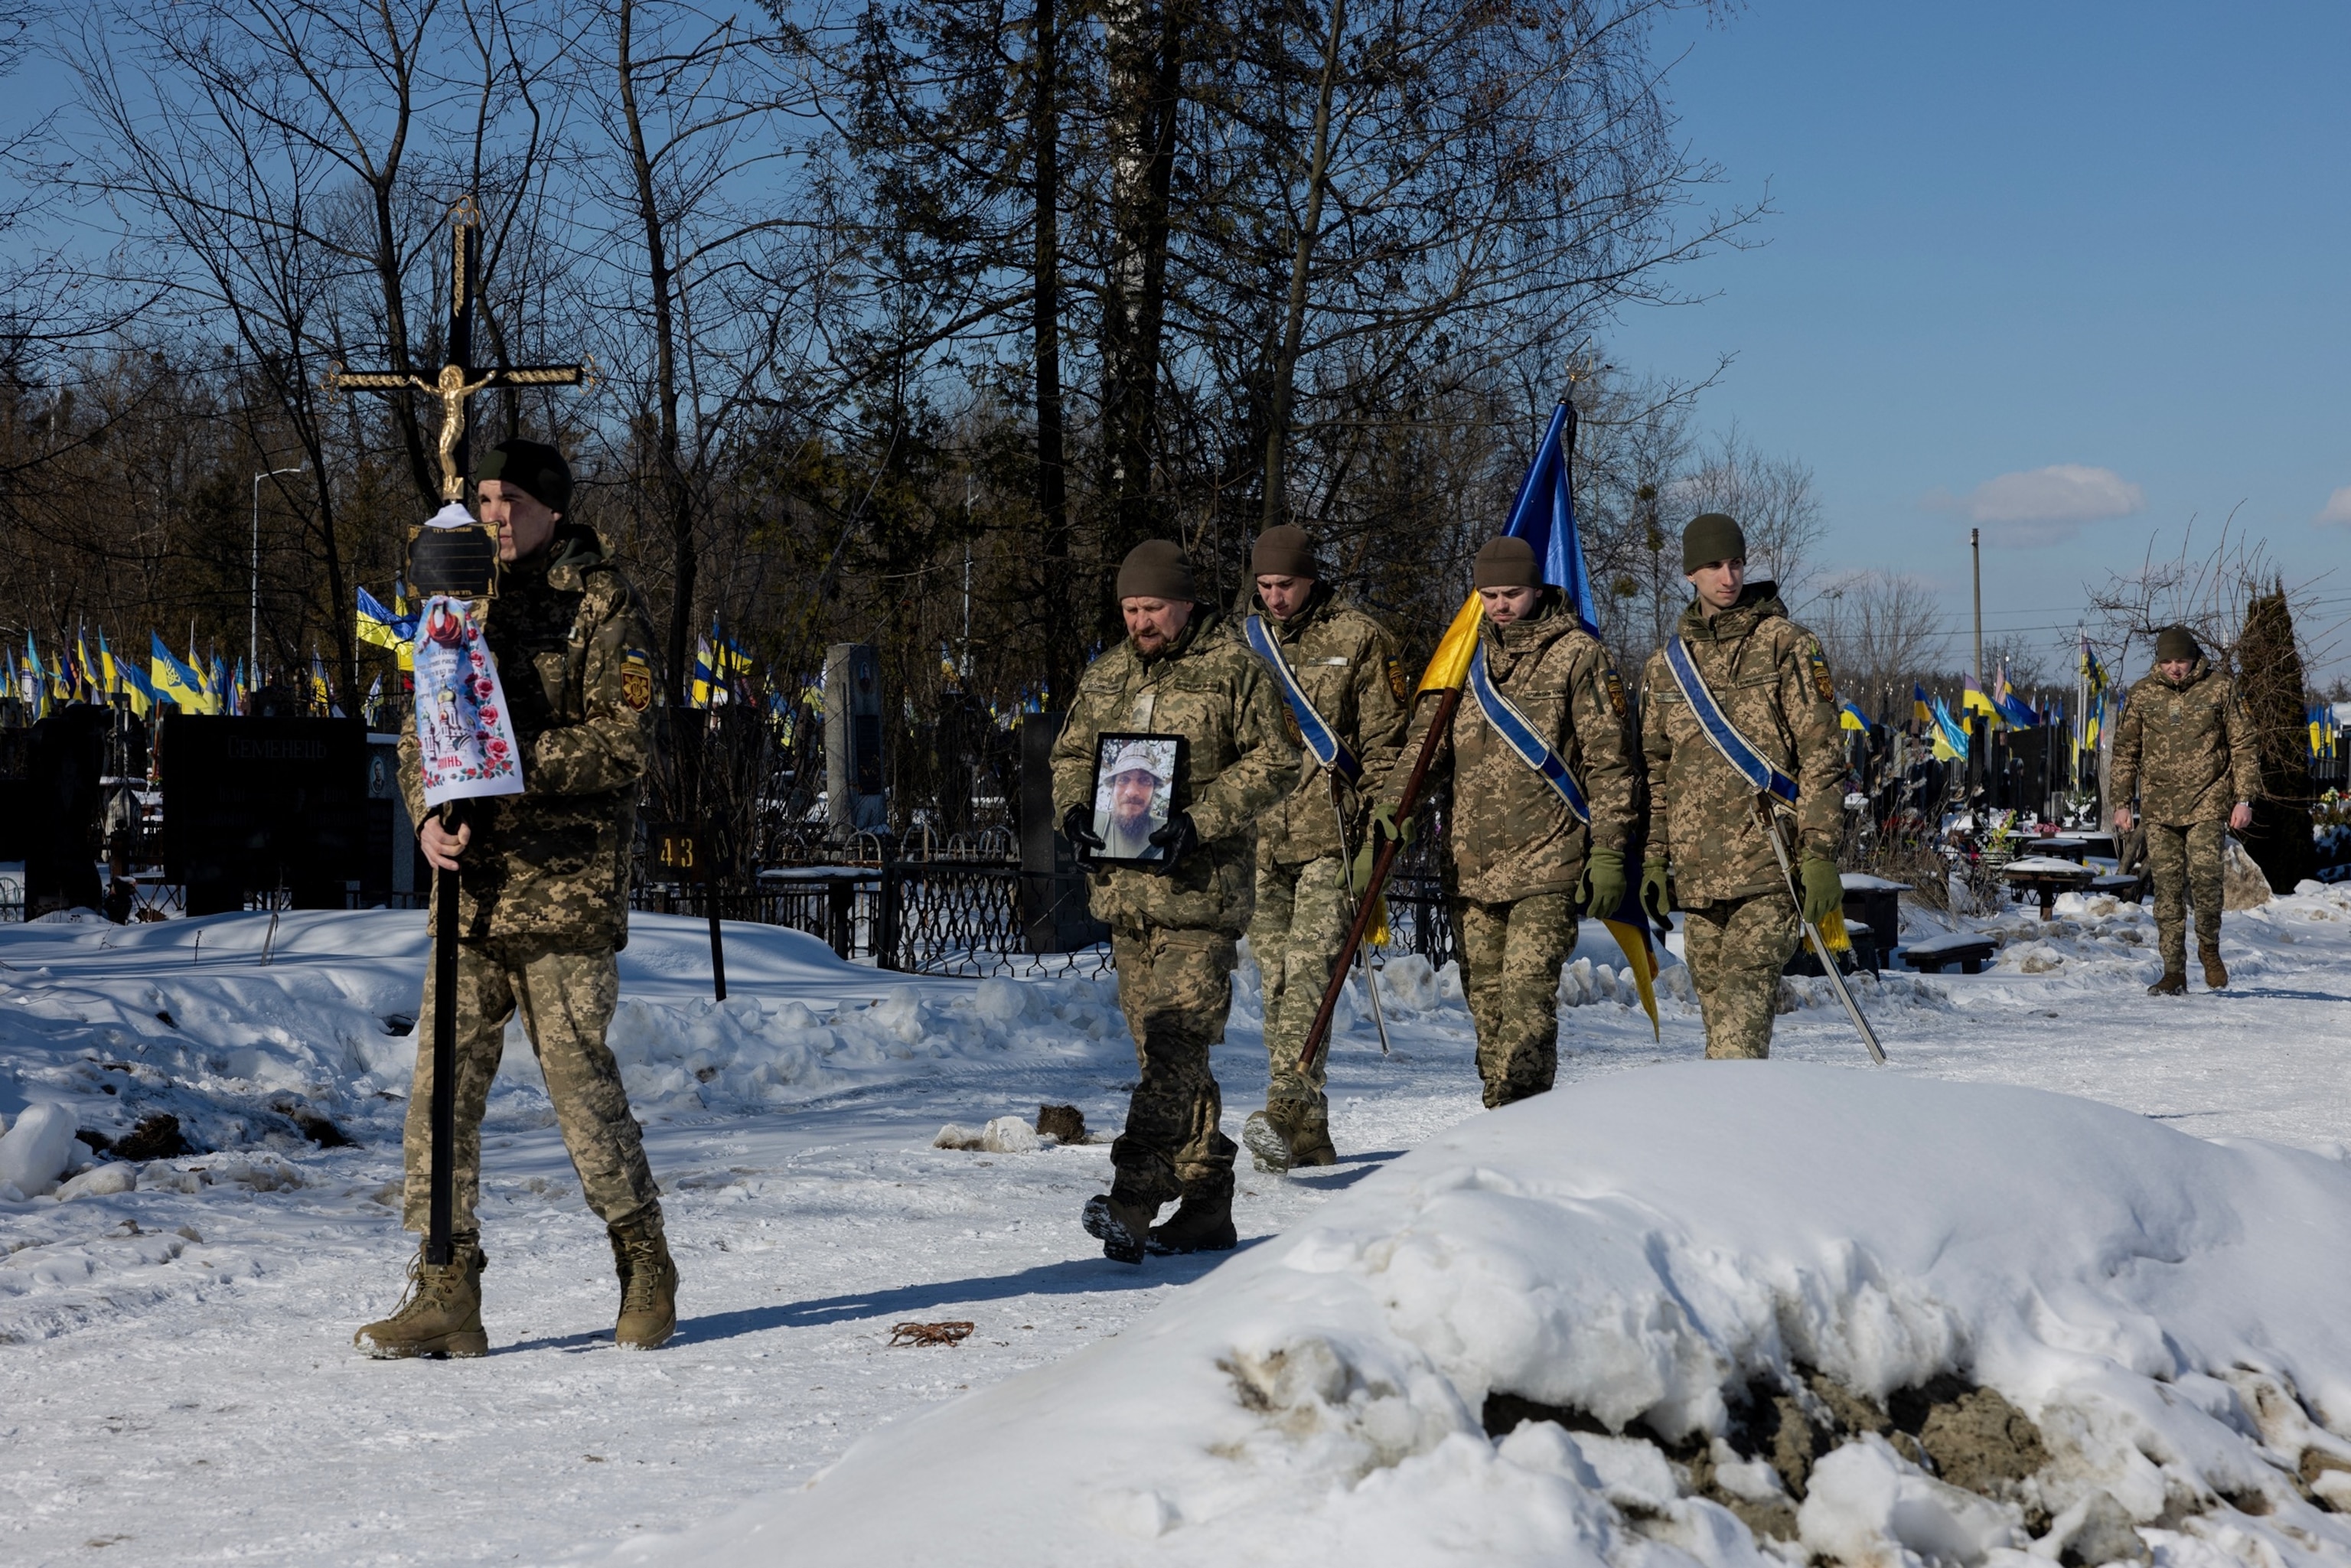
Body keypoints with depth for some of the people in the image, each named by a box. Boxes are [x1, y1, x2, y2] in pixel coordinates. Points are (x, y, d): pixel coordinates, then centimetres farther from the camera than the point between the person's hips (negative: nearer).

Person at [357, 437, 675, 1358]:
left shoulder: (601, 603, -2)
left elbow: (626, 740, -11)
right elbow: (420, 733, 16)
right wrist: (429, 814, -5)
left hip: (565, 881, -6)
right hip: (470, 884, 6)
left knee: (578, 1075, -3)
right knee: (443, 1081, 1)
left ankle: (645, 1268, 15)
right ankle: (445, 1296, 6)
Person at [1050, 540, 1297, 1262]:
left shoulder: (1233, 669, -2)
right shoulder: (1104, 676, 16)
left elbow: (1273, 763, -5)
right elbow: (1070, 753, 23)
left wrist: (1198, 823, -15)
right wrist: (1075, 808, 1)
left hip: (1200, 887, -7)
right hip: (1123, 887, 7)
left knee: (1175, 1044, -15)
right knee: (1164, 1051, 9)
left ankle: (1133, 1197, -23)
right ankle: (1206, 1203, 17)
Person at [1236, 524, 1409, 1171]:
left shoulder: (1359, 640, 2)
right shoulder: (1247, 644, 16)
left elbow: (1385, 742, 1)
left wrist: (1378, 830, -7)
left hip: (1329, 836, -5)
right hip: (1259, 841, 5)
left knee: (1309, 970, -16)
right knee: (1277, 982, 3)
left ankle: (1285, 1110, -25)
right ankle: (1308, 1134, 8)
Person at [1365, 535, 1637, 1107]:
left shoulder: (1578, 656, 0)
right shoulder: (1467, 657, 14)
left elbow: (1611, 762, -1)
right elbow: (1424, 744, 15)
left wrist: (1608, 852, -6)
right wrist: (1383, 827, 3)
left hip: (1547, 868, -5)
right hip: (1471, 867, 6)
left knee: (1526, 999, -15)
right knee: (1486, 1002, 8)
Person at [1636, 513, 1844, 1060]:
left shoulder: (1786, 646, 1)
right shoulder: (1666, 665, 15)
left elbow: (1822, 757, -3)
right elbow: (1656, 770, 20)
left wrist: (1819, 854, -10)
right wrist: (1654, 859, 13)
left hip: (1771, 869, -5)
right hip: (1697, 870, 5)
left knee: (1745, 1001, -17)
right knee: (1717, 1008, 7)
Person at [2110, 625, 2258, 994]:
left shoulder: (2219, 689, 1)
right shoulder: (2142, 694, 5)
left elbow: (2244, 745, 5)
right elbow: (2125, 750, 14)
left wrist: (2244, 799, -1)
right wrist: (2123, 802, 9)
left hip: (2206, 801, -2)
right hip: (2158, 807, 2)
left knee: (2204, 877, -15)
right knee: (2167, 888, 0)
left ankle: (2209, 947, 12)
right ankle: (2174, 972, 6)